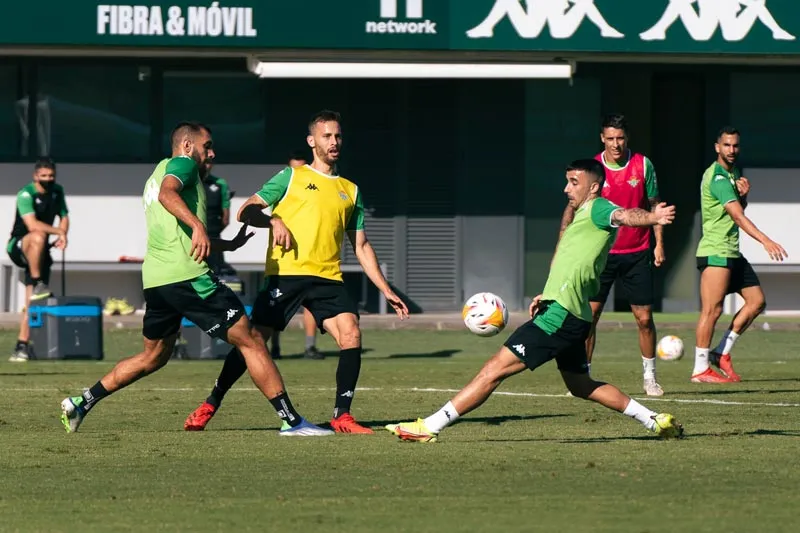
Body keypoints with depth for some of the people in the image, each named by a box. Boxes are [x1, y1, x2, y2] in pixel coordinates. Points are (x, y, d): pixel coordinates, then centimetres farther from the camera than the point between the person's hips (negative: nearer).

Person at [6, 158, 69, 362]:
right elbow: (32, 224, -29)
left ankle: (22, 345, -1)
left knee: (31, 303, -3)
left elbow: (64, 216, 15)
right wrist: (58, 231, -22)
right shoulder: (26, 194, -18)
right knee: (38, 237, -40)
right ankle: (37, 284, -32)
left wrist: (62, 235, -5)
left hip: (38, 253, 6)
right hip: (18, 248, -6)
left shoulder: (57, 191, 5)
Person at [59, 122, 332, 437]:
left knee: (154, 357, 23)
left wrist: (229, 245, 45)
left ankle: (81, 403, 18)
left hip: (154, 279, 9)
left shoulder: (158, 173, 29)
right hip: (186, 275, -9)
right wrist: (197, 225, -36)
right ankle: (292, 421, -8)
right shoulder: (182, 164, 1)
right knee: (249, 341, -6)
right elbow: (167, 193, -24)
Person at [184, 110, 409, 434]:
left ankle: (342, 417, -12)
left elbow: (361, 246, 23)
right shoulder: (292, 177, 9)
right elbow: (246, 212, 5)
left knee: (350, 333, -18)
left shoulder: (350, 191, 20)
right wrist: (274, 221, -15)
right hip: (285, 273, -3)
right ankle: (209, 407, 10)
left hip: (328, 278, 3)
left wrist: (386, 290, 16)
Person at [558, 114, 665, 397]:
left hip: (637, 254, 1)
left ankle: (650, 378, 17)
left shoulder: (643, 165, -1)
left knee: (644, 318, 2)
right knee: (589, 314, -6)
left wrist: (659, 243, 2)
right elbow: (573, 207, -3)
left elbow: (653, 205, 8)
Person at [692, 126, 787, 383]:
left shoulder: (734, 172, 14)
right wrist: (765, 241, -36)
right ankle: (701, 369, -3)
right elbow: (736, 215, -27)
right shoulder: (717, 177, -17)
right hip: (715, 251, -10)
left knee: (757, 301, 8)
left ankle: (722, 353, 13)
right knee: (712, 309, -8)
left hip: (732, 252, 10)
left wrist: (743, 194, 2)